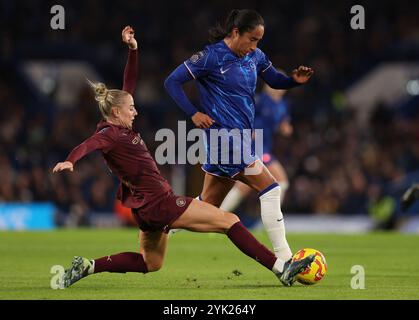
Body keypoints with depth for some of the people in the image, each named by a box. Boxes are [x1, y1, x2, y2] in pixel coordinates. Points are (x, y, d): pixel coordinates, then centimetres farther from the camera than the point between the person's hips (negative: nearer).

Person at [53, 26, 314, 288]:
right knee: (230, 221, -7)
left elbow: (129, 85, 16)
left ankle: (88, 266, 14)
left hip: (148, 208, 11)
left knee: (150, 264, 25)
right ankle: (281, 269, -9)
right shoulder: (110, 134, -15)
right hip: (161, 204, -11)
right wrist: (70, 161, -57)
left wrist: (133, 50, 12)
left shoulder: (120, 129, 10)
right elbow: (88, 145, -37)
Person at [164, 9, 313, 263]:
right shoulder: (212, 57, -12)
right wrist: (194, 114, -14)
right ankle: (283, 259, -10)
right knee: (270, 189, -12)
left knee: (208, 204, 13)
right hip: (226, 135, -8)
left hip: (242, 136, 8)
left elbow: (276, 80, 20)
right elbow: (172, 82, -8)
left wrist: (296, 80, -2)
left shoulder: (255, 56, 9)